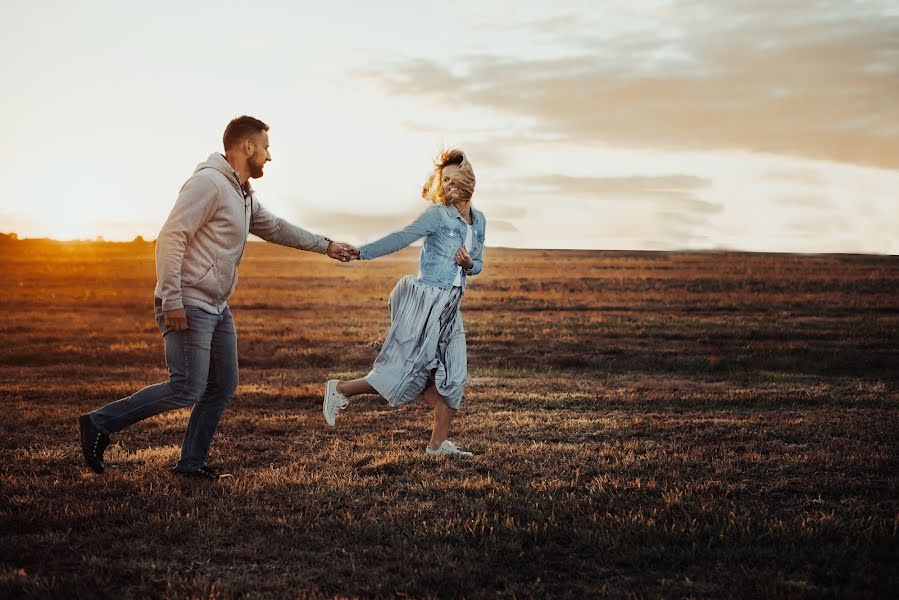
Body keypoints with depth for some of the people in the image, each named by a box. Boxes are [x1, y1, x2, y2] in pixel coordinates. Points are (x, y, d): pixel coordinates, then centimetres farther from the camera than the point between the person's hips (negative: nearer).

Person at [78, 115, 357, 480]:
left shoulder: (243, 195, 15)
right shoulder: (208, 183, -16)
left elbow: (275, 228, 30)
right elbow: (171, 236, -21)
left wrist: (326, 246, 31)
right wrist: (172, 300, -25)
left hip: (217, 307, 10)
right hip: (187, 307, -10)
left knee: (223, 386, 9)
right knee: (187, 390, -12)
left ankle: (192, 463, 18)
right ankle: (100, 423, -1)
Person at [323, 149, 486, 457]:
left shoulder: (479, 220, 11)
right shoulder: (438, 215, -8)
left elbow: (478, 264, 19)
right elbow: (401, 238, -14)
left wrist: (469, 264, -5)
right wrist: (360, 252, -23)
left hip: (450, 308, 7)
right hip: (426, 301, -7)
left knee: (453, 377, 3)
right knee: (403, 370, -7)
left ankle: (438, 444, 12)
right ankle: (340, 390, 12)